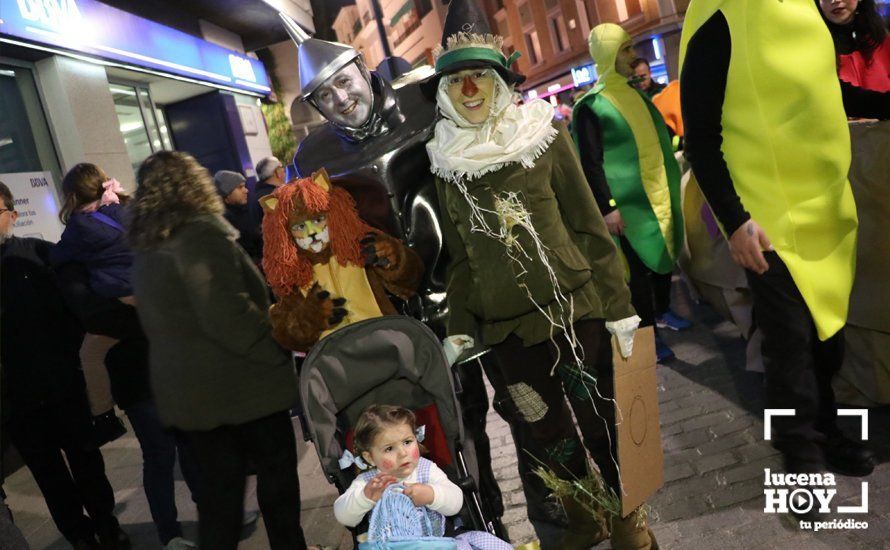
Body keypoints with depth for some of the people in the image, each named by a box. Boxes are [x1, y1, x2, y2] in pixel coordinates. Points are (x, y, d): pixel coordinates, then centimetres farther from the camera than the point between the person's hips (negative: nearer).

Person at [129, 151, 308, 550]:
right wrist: (279, 349, -15)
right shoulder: (200, 234, -17)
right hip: (238, 384, -7)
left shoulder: (146, 246, 9)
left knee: (217, 486, 16)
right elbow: (228, 317, -26)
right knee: (277, 472, 11)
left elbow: (163, 322, 16)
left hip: (187, 388, 7)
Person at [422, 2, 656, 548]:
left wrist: (618, 305, -3)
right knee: (548, 433, 13)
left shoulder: (543, 133, -2)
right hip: (505, 326, 3)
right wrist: (458, 330, 10)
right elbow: (460, 255, 11)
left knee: (600, 423, 5)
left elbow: (589, 225, -1)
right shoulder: (447, 161, 5)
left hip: (573, 308, -2)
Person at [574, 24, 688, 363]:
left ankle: (662, 312, 34)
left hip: (659, 191, 8)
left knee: (664, 253, 15)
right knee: (641, 265, -3)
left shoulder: (635, 94, 12)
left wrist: (671, 182, 21)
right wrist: (607, 206, -20)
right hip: (630, 199, -8)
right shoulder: (592, 105, -12)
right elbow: (591, 163, -16)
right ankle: (648, 334, 7)